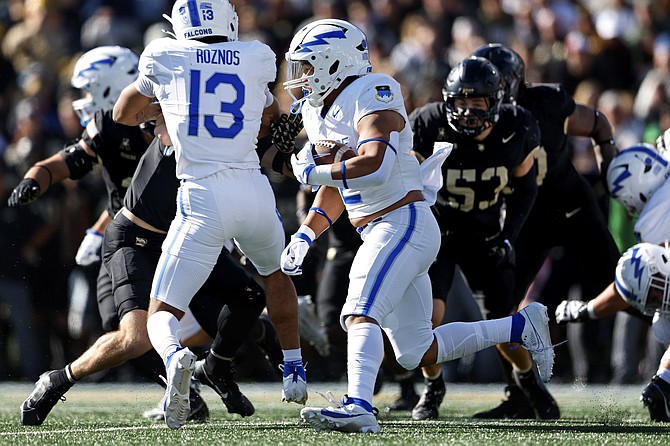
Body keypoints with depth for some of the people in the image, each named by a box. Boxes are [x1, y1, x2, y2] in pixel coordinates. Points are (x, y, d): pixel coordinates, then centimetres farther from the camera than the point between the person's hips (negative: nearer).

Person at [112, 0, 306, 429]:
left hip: (203, 197, -2)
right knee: (275, 272, 35)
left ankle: (176, 357, -31)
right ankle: (295, 371, 39)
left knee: (162, 313, 3)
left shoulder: (164, 56, 4)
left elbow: (124, 116, 20)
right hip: (255, 192, 2)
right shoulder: (259, 58, 8)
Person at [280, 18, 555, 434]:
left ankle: (358, 406, -42)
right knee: (417, 352, 11)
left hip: (404, 224, -10)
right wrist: (305, 235, 11)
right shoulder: (319, 112, 15)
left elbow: (374, 168, -30)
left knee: (361, 314, -27)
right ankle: (523, 325, 22)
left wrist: (313, 172, -19)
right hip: (381, 233, 10)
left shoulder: (370, 97, -14)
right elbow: (337, 191, 24)